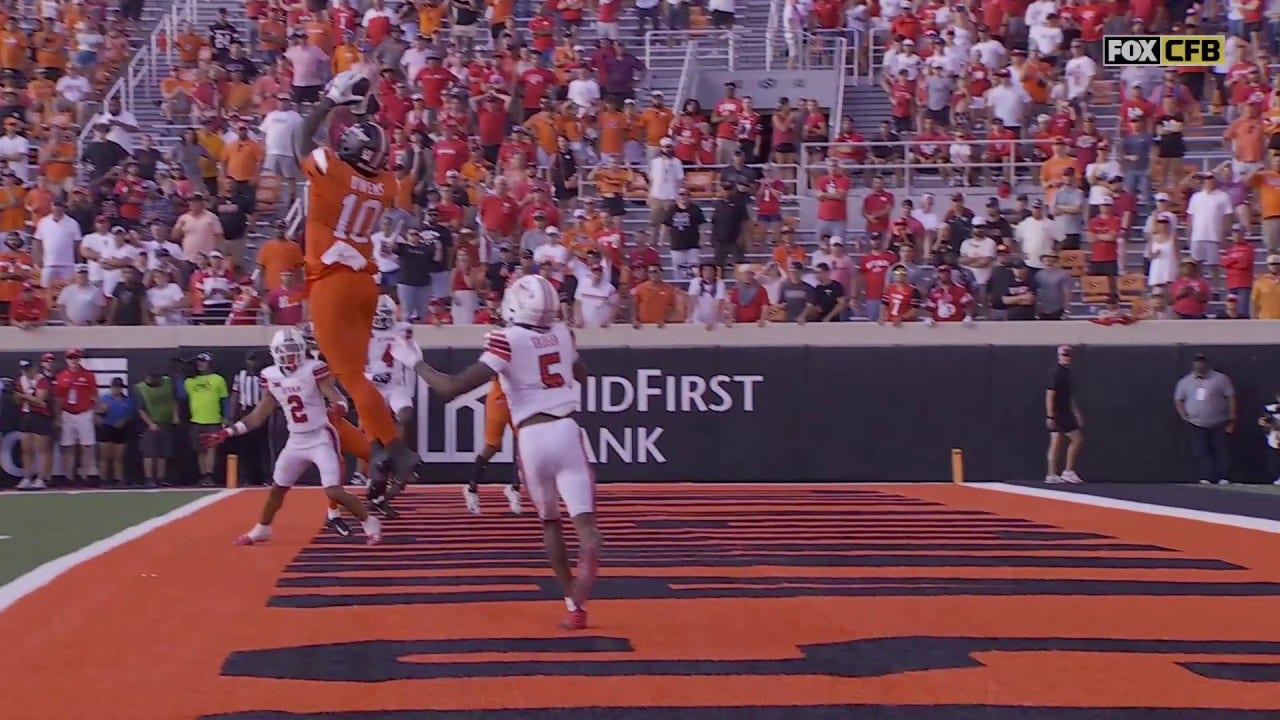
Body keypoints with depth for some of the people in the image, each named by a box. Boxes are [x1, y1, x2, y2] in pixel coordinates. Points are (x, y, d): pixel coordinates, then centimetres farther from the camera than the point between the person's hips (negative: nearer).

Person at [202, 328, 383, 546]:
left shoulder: (314, 369, -16)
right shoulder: (271, 376, 0)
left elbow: (339, 401, -19)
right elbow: (260, 415, 9)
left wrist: (338, 408, -44)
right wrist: (227, 433, 6)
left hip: (321, 438, -6)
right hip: (296, 442, 6)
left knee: (334, 492, -15)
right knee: (277, 488, 16)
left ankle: (371, 525, 2)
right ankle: (261, 530, 37)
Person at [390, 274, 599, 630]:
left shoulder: (508, 341, -6)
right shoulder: (561, 334, 9)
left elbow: (451, 388, -11)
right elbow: (582, 375, 34)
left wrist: (413, 361, 2)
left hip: (532, 437, -2)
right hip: (566, 430, 2)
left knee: (549, 521, 20)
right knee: (584, 518, -9)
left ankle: (573, 603, 21)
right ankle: (589, 549, -46)